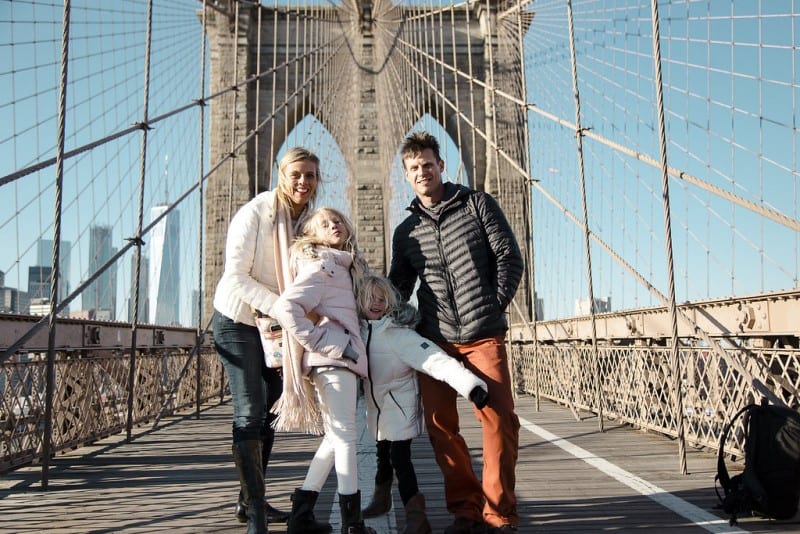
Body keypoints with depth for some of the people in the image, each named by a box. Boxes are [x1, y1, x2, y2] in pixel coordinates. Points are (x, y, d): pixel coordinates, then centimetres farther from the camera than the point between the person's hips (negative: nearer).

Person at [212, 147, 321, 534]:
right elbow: (236, 275, -21)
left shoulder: (309, 221, 0)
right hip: (237, 321, -7)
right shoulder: (254, 213, -18)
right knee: (249, 414, -11)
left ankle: (248, 500, 28)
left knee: (268, 413, 13)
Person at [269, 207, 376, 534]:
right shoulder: (321, 267, -7)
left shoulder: (349, 266, 21)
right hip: (332, 359, -9)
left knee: (336, 437, 13)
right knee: (344, 435, -6)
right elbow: (284, 308, -20)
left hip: (342, 358, 9)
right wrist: (321, 343, -20)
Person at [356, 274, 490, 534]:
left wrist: (471, 385, -43)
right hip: (376, 407, 7)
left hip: (400, 405, -6)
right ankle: (381, 499, 45)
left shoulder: (399, 333, -24)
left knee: (399, 457, -11)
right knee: (383, 455, 23)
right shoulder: (358, 330, -5)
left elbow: (435, 360, -35)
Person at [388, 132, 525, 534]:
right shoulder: (406, 231, 13)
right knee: (440, 426, 1)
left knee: (499, 420, -6)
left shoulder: (477, 203, 5)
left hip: (484, 334, -3)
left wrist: (493, 306, -5)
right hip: (435, 338, 3)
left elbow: (510, 258, 1)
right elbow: (398, 287, 17)